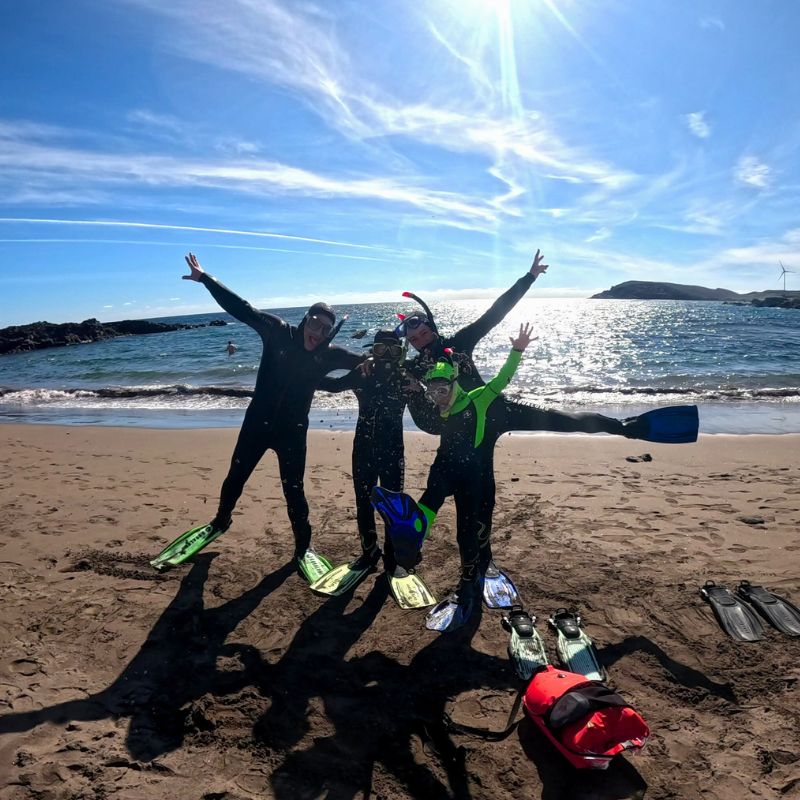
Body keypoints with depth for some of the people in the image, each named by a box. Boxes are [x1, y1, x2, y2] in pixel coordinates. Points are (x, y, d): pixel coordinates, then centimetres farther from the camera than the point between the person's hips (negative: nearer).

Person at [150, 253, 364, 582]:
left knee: (293, 490, 1)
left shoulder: (328, 354, -8)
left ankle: (303, 547, 22)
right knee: (235, 477, 15)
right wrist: (205, 279, -14)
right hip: (257, 422, 1)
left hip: (293, 431, -1)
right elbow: (242, 309, -12)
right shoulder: (278, 332, -10)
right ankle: (220, 521, 45)